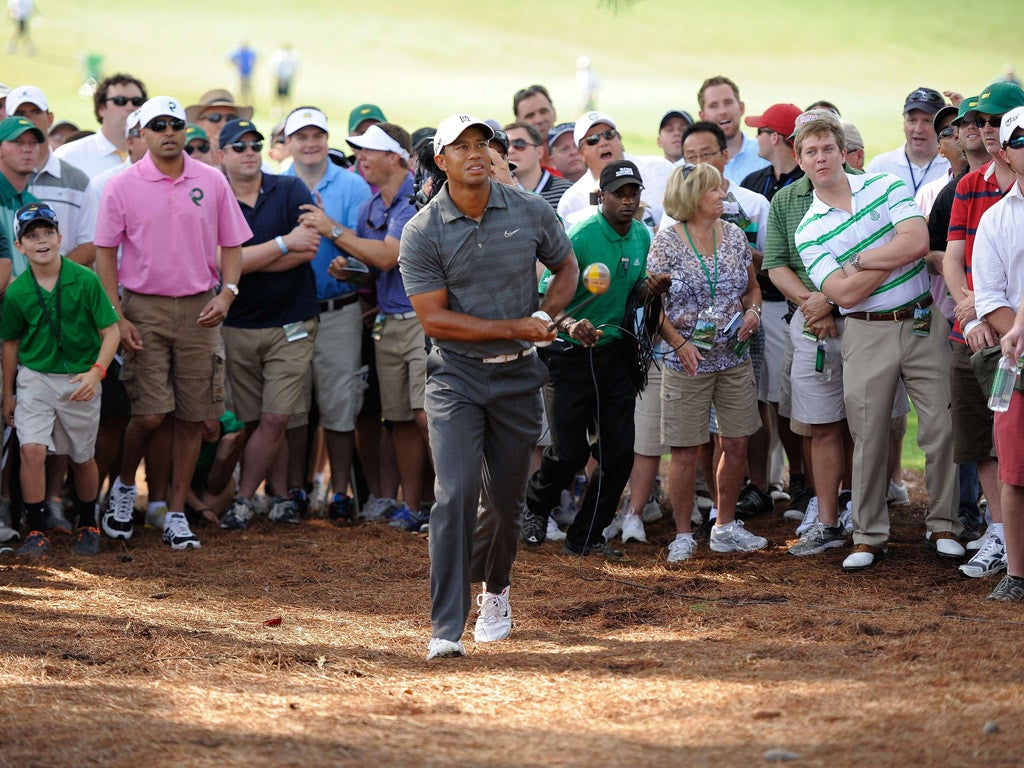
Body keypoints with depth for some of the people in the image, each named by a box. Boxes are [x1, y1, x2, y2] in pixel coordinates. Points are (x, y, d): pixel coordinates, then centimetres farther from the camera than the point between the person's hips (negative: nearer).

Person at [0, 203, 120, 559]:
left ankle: (88, 526, 34)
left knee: (82, 458, 13)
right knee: (32, 449, -17)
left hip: (80, 380, 0)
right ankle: (37, 531, -6)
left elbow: (111, 332, -8)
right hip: (35, 379, 0)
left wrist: (95, 372, -22)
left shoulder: (85, 281, -12)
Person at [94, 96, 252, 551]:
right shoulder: (121, 187, -1)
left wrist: (227, 293, -7)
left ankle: (176, 514, 12)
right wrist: (116, 317, -6)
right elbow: (105, 253, 2)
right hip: (144, 308, -2)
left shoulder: (212, 182, 4)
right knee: (150, 414, -9)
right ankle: (124, 487, 18)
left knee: (191, 417, 3)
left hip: (199, 309, 2)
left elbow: (232, 245, 10)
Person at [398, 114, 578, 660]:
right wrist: (513, 328, -16)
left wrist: (544, 317, -1)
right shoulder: (422, 232, -8)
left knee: (506, 498, 11)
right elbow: (433, 319, -12)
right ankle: (445, 630, -16)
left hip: (518, 376, 3)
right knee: (455, 495, -16)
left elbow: (566, 267, 18)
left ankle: (494, 586, 41)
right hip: (456, 375, -3)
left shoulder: (531, 213, 1)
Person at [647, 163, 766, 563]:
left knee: (736, 445, 7)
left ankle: (725, 527, 21)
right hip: (688, 361, -4)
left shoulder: (734, 235, 6)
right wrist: (680, 343, -15)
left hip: (734, 358, 4)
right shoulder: (667, 241, -7)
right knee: (686, 452, -2)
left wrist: (753, 309, -6)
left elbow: (752, 286, 16)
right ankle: (683, 535, 8)